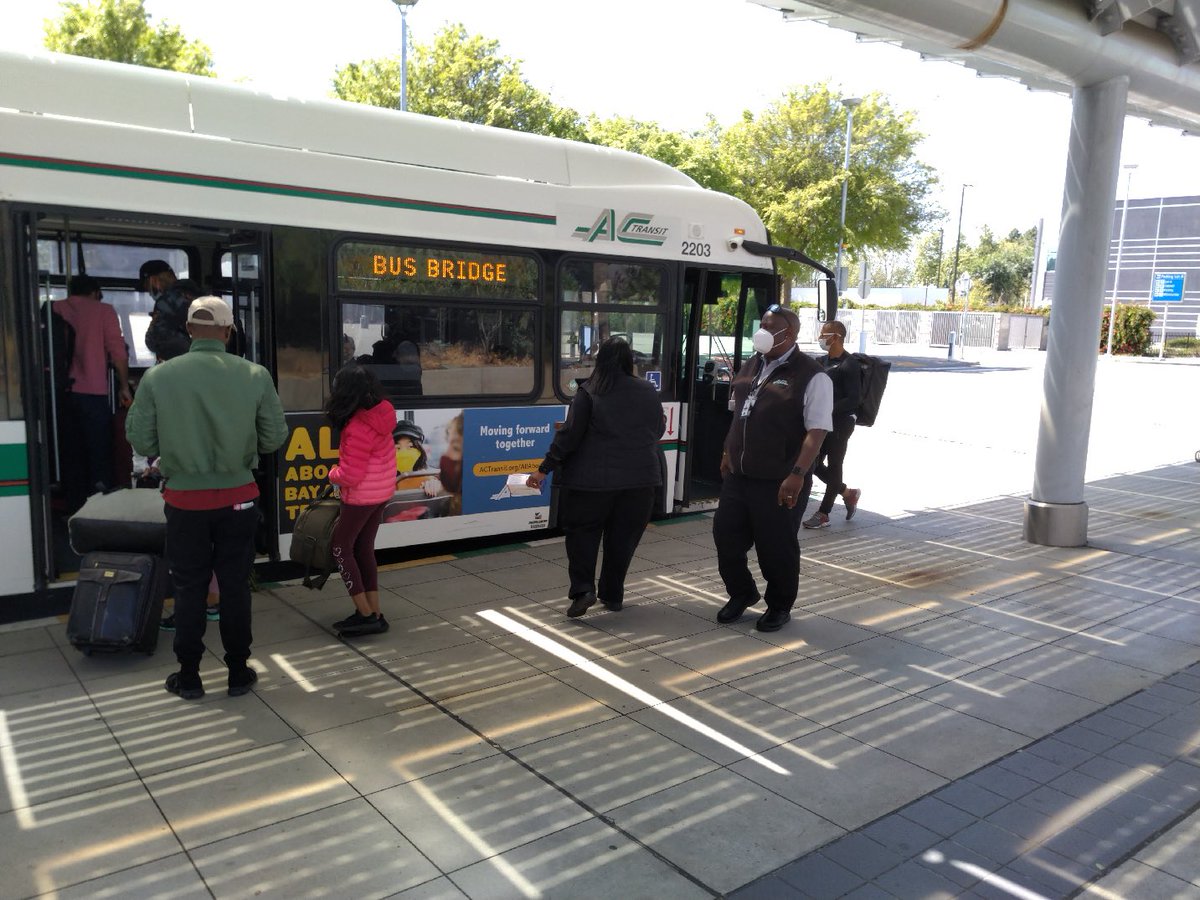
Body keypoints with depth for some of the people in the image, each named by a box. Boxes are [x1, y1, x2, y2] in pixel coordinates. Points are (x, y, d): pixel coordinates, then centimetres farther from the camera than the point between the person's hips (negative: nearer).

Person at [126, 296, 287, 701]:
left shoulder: (158, 376, -9)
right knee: (235, 587, 13)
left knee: (189, 589, 13)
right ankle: (238, 672, 23)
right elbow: (274, 438, -3)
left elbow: (140, 441, -5)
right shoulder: (255, 375, -8)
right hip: (237, 497, 0)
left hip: (185, 499, 0)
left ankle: (189, 677, 24)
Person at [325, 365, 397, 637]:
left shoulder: (358, 427, -28)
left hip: (361, 496, -8)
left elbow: (350, 476, -24)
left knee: (341, 547, 7)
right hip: (381, 491, 8)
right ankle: (373, 612, 19)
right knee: (364, 549, 16)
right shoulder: (382, 411, -3)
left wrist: (333, 474, -4)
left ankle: (367, 615, 6)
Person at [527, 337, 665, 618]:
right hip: (641, 478, 4)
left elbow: (570, 434, -12)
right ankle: (613, 595, 20)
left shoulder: (589, 393, -8)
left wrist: (545, 469, -8)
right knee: (623, 537, 13)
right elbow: (658, 430, 15)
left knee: (582, 530, 10)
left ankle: (583, 589, -4)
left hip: (595, 478, -3)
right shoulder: (649, 391, 4)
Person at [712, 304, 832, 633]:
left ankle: (780, 606, 28)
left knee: (776, 546, 6)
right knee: (725, 535, 12)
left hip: (778, 481, -7)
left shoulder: (811, 376, -13)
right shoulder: (751, 365, 10)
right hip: (738, 474, 7)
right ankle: (741, 593, 35)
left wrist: (797, 474, -24)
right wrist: (728, 452, 18)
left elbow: (817, 430, -17)